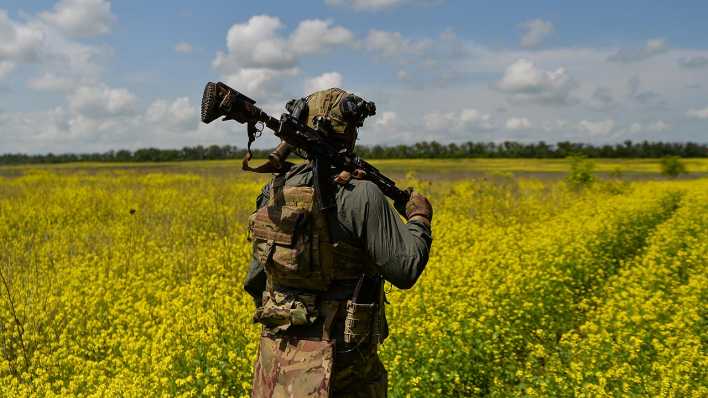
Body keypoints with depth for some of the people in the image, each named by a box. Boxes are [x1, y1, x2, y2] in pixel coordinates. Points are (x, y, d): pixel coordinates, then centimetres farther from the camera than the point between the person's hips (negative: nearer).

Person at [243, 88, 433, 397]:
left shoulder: (277, 190, 4)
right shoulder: (360, 194, -15)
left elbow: (254, 282, 11)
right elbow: (406, 270, -10)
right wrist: (420, 218, 4)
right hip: (337, 357, -5)